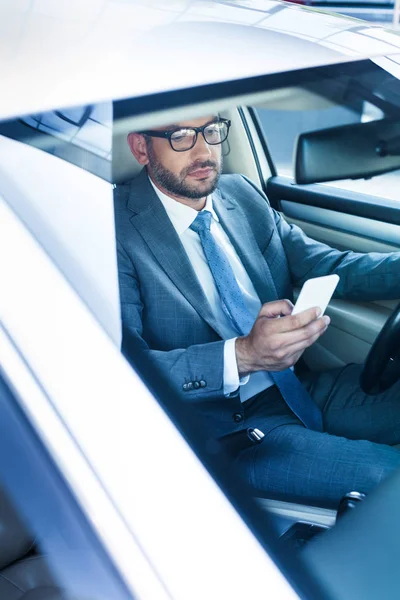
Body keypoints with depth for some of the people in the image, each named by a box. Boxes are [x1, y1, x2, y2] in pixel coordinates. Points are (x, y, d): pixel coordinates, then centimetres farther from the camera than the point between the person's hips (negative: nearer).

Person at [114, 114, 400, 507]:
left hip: (300, 384, 7)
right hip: (221, 423, -7)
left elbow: (325, 265, 6)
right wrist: (241, 356, -32)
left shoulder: (243, 194, 8)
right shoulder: (117, 229, -13)